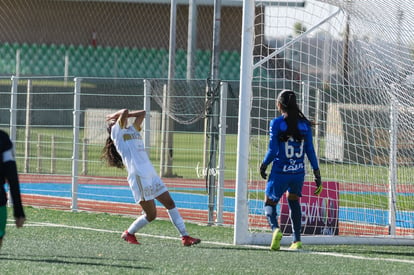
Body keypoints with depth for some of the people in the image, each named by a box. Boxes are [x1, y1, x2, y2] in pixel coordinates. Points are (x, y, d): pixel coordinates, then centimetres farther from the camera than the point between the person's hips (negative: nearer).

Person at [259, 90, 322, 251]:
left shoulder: (276, 123, -9)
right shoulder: (304, 124, 2)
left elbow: (272, 151, -12)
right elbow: (310, 150, 3)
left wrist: (263, 165, 6)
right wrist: (317, 174, 8)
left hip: (280, 171, -4)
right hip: (299, 172, 4)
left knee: (270, 203, 11)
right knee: (293, 200, 27)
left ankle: (275, 228, -20)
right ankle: (297, 240, 22)